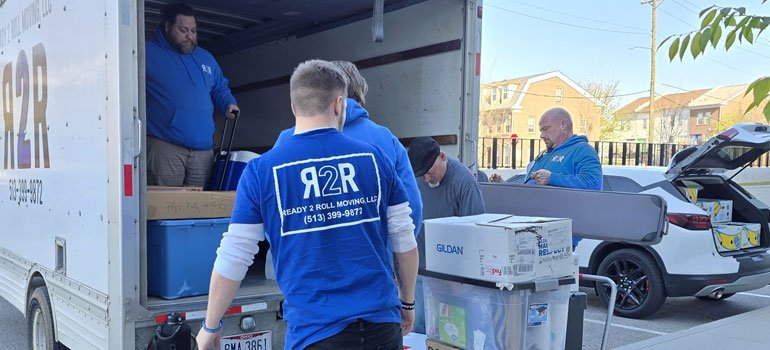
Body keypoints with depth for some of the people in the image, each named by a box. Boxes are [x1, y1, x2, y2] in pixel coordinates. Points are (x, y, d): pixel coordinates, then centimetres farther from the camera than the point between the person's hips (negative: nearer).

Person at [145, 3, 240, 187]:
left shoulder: (206, 58, 20)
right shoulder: (147, 52, 4)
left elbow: (220, 88, 30)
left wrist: (229, 103, 9)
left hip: (203, 149, 5)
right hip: (164, 146, -5)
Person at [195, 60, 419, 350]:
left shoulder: (262, 171, -5)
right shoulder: (374, 159, 0)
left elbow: (233, 259, -2)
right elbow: (406, 242, 3)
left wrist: (210, 326, 13)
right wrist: (407, 303, 19)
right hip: (383, 324, 3)